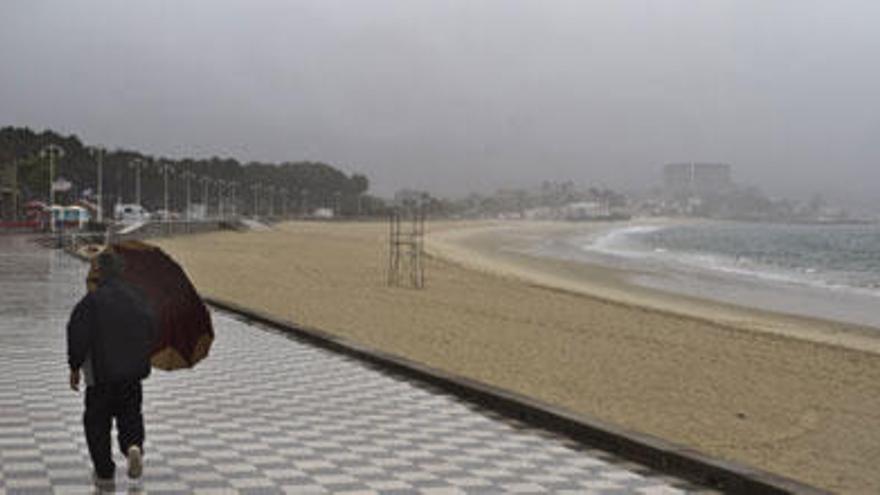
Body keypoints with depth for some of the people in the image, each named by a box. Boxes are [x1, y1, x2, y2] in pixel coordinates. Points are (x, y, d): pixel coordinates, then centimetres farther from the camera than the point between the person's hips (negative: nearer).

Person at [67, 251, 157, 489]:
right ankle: (134, 445, -12)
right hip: (132, 372, 4)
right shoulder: (137, 299, 2)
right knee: (130, 414, 18)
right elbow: (151, 330, 7)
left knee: (97, 422, 9)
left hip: (101, 373, -4)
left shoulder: (91, 301, -13)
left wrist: (75, 367, -1)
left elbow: (78, 336, -13)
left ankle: (105, 473, 10)